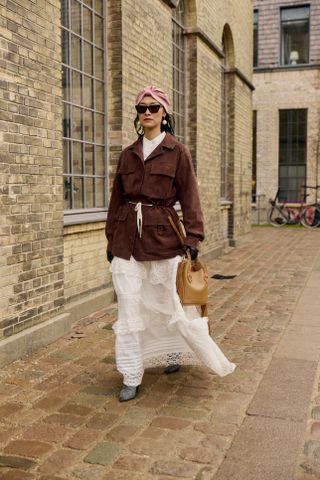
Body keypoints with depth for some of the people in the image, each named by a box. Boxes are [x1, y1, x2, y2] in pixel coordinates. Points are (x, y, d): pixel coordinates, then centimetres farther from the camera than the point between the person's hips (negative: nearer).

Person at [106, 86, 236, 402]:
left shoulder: (177, 152, 0)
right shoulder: (128, 154, 10)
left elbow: (189, 197, -3)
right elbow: (117, 199, 14)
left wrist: (193, 238, -11)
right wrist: (111, 239, 12)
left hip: (163, 235, -3)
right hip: (127, 237, 3)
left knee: (168, 301, 8)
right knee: (129, 308, 1)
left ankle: (175, 352, 38)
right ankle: (131, 378, 12)